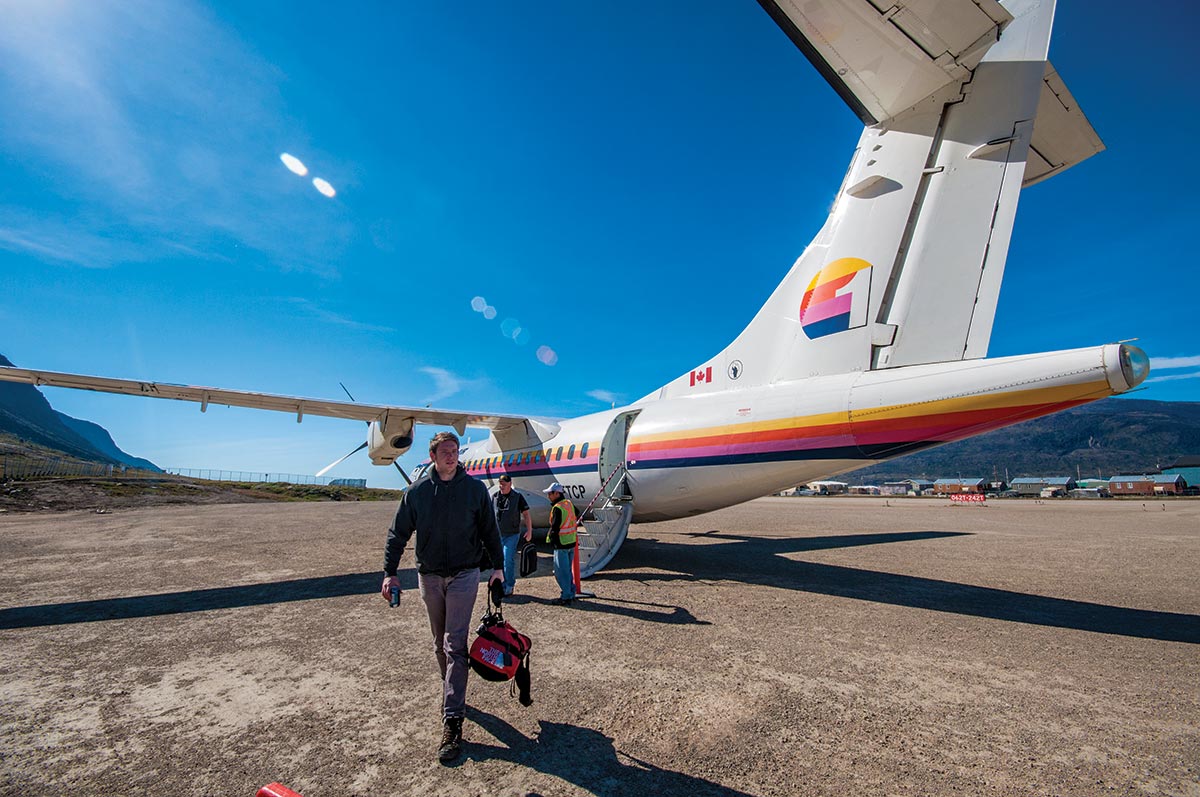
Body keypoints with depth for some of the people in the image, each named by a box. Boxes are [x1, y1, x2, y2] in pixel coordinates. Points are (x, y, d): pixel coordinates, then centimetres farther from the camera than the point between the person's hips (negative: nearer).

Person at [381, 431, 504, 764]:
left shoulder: (474, 488, -4)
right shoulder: (417, 491, -1)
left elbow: (490, 531, 1)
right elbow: (398, 533, 4)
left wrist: (497, 567, -1)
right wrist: (389, 572, -2)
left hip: (464, 574, -2)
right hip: (429, 576, 3)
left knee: (455, 644, -6)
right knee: (441, 643, 15)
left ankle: (452, 721, -1)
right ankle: (453, 695, 35)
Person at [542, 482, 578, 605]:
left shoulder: (557, 508, -18)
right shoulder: (569, 503, 7)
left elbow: (555, 527, -18)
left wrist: (551, 539, -4)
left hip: (561, 544, -9)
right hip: (572, 542, 9)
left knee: (561, 571, 1)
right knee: (568, 569, 18)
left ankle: (566, 597, 6)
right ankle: (571, 593, 26)